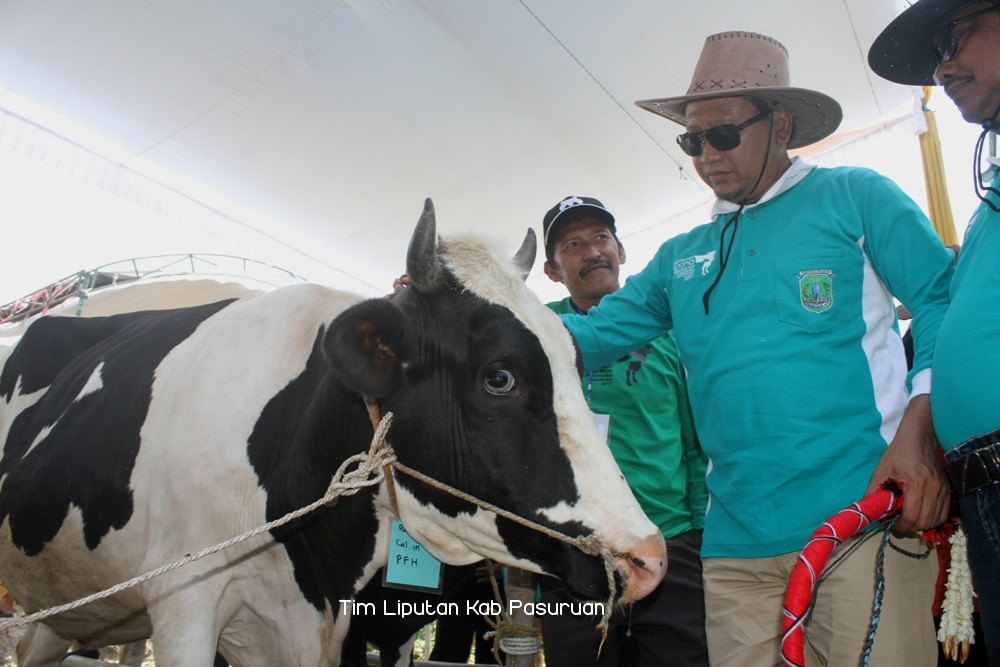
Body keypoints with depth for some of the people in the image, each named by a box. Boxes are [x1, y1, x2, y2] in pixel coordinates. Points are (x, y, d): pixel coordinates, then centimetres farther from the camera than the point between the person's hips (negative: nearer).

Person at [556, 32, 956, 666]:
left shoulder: (855, 196, 6)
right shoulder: (681, 257, 17)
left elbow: (945, 299, 0)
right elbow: (596, 332, 11)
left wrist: (922, 425, -15)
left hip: (865, 518, -3)